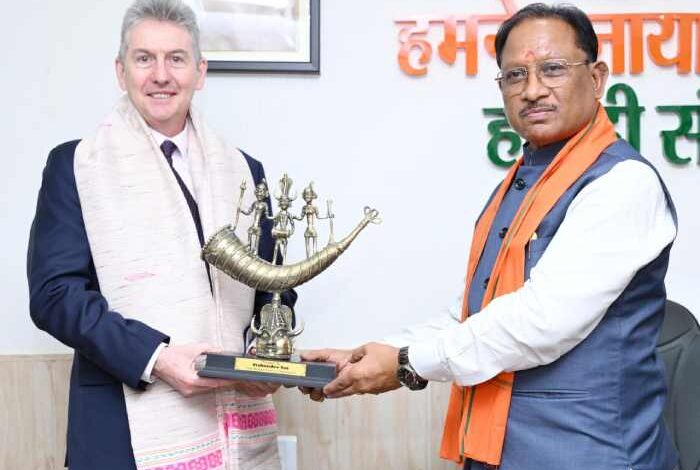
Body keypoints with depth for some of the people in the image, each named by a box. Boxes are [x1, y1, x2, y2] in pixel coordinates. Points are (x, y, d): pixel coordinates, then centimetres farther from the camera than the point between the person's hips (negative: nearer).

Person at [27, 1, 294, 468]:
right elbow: (55, 291, -8)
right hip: (126, 419, -3)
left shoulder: (243, 170, 10)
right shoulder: (75, 165, 0)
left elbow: (272, 286, 12)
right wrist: (153, 356, -19)